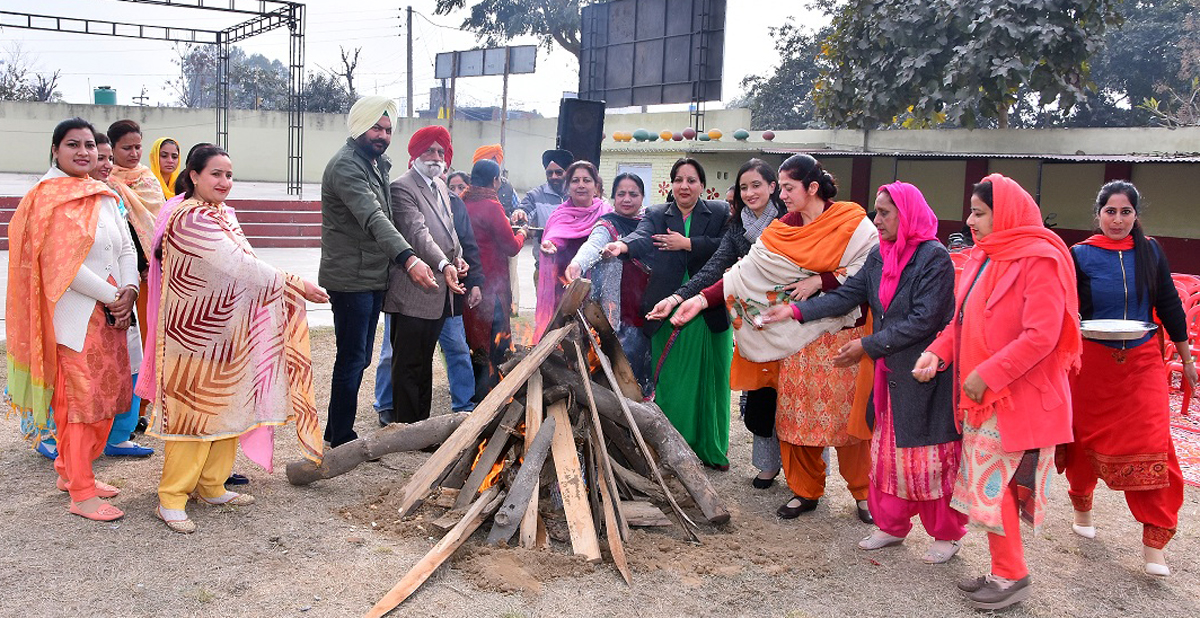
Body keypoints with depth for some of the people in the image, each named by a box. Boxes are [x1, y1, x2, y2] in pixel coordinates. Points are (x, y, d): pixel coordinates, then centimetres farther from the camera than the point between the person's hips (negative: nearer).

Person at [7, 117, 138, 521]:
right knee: (82, 398, -4)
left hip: (111, 313, 7)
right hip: (75, 316, -7)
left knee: (106, 395, 11)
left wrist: (129, 289, -6)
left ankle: (71, 471, 29)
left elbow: (127, 248, 11)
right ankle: (81, 495, 6)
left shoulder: (104, 196, 13)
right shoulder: (49, 197, -9)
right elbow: (62, 264, -16)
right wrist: (112, 297, -13)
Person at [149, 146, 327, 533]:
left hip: (227, 332, 9)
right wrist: (297, 286, -21)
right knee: (196, 410, -4)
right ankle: (171, 500, 7)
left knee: (227, 407, 13)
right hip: (198, 331, -9)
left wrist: (291, 286, -1)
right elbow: (240, 267, -24)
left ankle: (212, 486, 25)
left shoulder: (223, 214, 12)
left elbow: (240, 269, 11)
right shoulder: (191, 219, -18)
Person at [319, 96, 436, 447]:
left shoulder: (378, 165, 17)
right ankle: (342, 439, 9)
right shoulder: (346, 165, -16)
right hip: (350, 280, -10)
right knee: (352, 360, -3)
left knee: (359, 359, 15)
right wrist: (409, 259, -44)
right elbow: (373, 219, -31)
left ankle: (337, 431, 28)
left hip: (373, 279, 10)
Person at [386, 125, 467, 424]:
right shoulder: (402, 187, -11)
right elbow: (417, 232, -24)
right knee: (408, 364, -2)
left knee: (425, 361, 17)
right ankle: (406, 425, 6)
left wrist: (458, 255, 6)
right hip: (413, 292, -9)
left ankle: (422, 422, 27)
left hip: (439, 292, 9)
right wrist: (444, 264, -36)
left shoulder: (441, 186, 17)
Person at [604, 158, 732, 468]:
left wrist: (687, 243, -11)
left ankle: (710, 448, 23)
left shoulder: (720, 213, 7)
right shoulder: (656, 215, 9)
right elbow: (643, 238, -12)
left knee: (709, 382, 7)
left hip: (710, 314, 0)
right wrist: (623, 245, -34)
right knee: (669, 383, 3)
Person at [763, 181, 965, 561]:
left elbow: (923, 320, -20)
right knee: (887, 452, 13)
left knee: (930, 457, 3)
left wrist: (868, 345, -19)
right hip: (890, 372, 7)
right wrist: (796, 311, -10)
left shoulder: (934, 258, -15)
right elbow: (848, 295, 2)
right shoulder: (879, 256, 7)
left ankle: (947, 534, 21)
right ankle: (892, 526, 28)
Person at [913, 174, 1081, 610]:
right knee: (988, 485, 12)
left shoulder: (1040, 260, -15)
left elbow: (1041, 336, -22)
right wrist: (937, 352, -2)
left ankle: (1012, 577, 10)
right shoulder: (983, 257, 12)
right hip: (981, 394, 8)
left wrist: (988, 375, -22)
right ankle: (1003, 572, 24)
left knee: (990, 486, -6)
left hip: (1015, 398, -8)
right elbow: (963, 319, 14)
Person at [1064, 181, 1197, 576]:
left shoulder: (1150, 252, 3)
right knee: (1087, 439, 9)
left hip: (1142, 362, 1)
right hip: (1092, 362, -1)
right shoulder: (1081, 255, -3)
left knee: (1152, 446, -7)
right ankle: (1082, 505, 36)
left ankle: (1154, 539, 2)